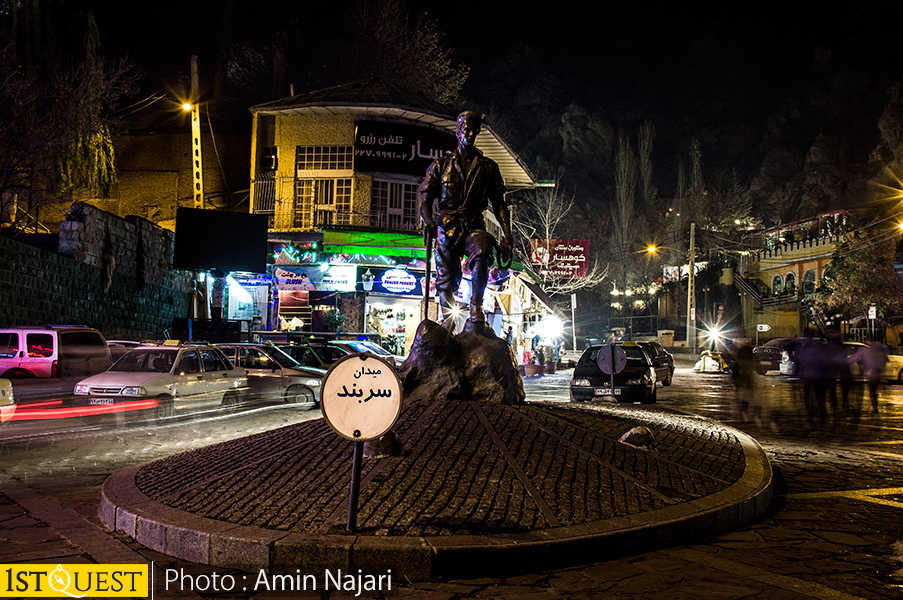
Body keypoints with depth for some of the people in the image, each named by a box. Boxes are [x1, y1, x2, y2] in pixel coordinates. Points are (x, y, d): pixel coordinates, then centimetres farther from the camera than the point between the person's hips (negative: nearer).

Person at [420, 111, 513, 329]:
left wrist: (507, 237, 1)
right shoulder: (441, 164, 11)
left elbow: (499, 204, 12)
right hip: (447, 228, 1)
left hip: (474, 227, -1)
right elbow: (425, 199, 6)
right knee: (446, 281, -3)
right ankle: (448, 324, 14)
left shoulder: (488, 167, 12)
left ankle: (476, 310, -30)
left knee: (481, 254, -34)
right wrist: (428, 221, -16)